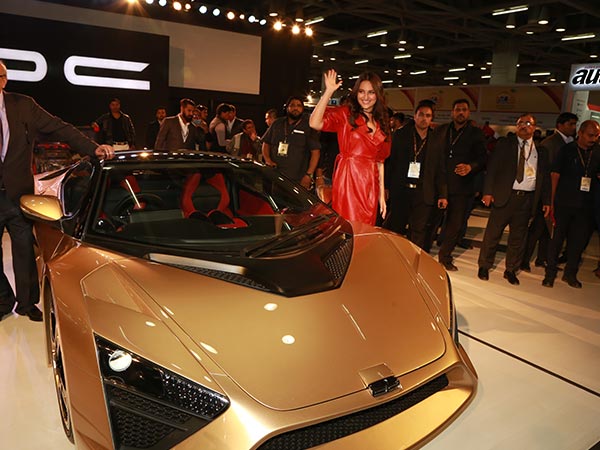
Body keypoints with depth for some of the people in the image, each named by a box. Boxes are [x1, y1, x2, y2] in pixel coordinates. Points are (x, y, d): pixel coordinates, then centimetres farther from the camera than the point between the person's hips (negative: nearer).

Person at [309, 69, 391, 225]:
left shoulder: (381, 123, 15)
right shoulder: (345, 114, 0)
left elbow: (380, 161, 16)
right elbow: (315, 123, -18)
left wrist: (382, 194, 12)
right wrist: (329, 91, -18)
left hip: (370, 185, 5)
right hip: (348, 181, -5)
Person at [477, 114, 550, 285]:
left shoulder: (541, 151, 13)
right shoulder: (505, 144, 6)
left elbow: (545, 178, 14)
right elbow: (492, 168, -1)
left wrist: (546, 201, 7)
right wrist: (488, 191, -11)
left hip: (527, 199, 2)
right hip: (505, 195, -2)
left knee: (518, 237, 9)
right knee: (492, 233, 2)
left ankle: (511, 270, 22)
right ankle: (484, 266, 16)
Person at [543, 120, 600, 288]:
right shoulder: (566, 150, -2)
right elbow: (555, 175, -3)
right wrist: (552, 201, -7)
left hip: (585, 205, 3)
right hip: (563, 203, -3)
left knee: (579, 240, 9)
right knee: (557, 238, 3)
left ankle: (570, 273, 24)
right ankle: (550, 273, 14)